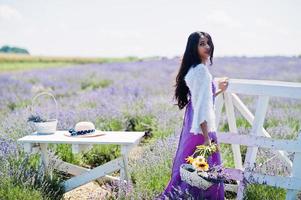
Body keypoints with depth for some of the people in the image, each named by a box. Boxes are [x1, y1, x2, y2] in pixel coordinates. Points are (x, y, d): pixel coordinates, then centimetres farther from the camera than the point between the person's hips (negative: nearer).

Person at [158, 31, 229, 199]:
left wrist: (218, 91, 23)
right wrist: (206, 137, -24)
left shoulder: (193, 69, 12)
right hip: (201, 128, -10)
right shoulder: (201, 70, -17)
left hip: (191, 126, 10)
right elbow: (202, 106, -22)